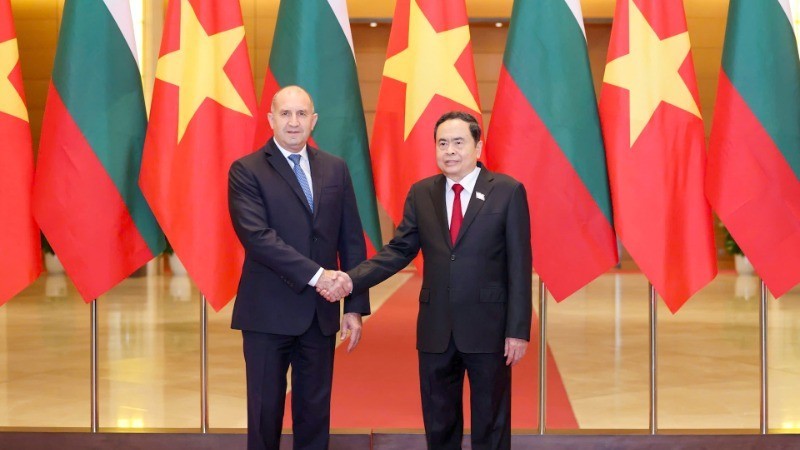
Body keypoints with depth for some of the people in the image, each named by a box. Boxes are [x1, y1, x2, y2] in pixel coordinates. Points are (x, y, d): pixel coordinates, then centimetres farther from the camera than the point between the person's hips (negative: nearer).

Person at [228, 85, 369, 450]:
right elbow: (257, 236, -17)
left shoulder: (335, 169, 8)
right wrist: (314, 275, -23)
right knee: (266, 410, 6)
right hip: (269, 312, -3)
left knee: (315, 410, 10)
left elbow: (352, 241, 7)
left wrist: (355, 306, 2)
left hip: (321, 312, 4)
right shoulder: (246, 171, -4)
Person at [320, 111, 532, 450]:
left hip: (488, 327, -3)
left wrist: (518, 330, -10)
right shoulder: (421, 194, 7)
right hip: (435, 329, 3)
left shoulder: (508, 192, -4)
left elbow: (519, 266, -6)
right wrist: (352, 280, -11)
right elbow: (398, 250, 4)